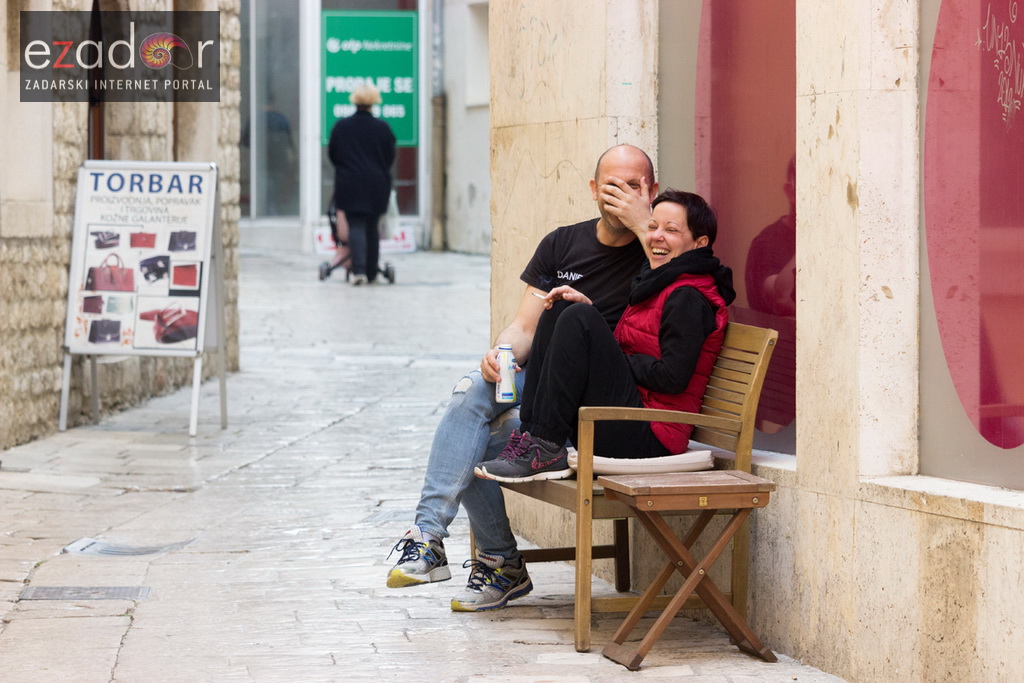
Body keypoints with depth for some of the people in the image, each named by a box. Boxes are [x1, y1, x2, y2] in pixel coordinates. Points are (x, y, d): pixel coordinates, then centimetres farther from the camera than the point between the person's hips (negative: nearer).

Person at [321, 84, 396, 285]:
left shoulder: (341, 126, -2)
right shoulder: (383, 128, -3)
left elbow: (332, 155, 7)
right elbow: (390, 157, 5)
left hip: (349, 185, -1)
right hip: (377, 186, 1)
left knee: (356, 226, -3)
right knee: (372, 227, 11)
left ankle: (358, 270, -19)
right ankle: (371, 272, 15)